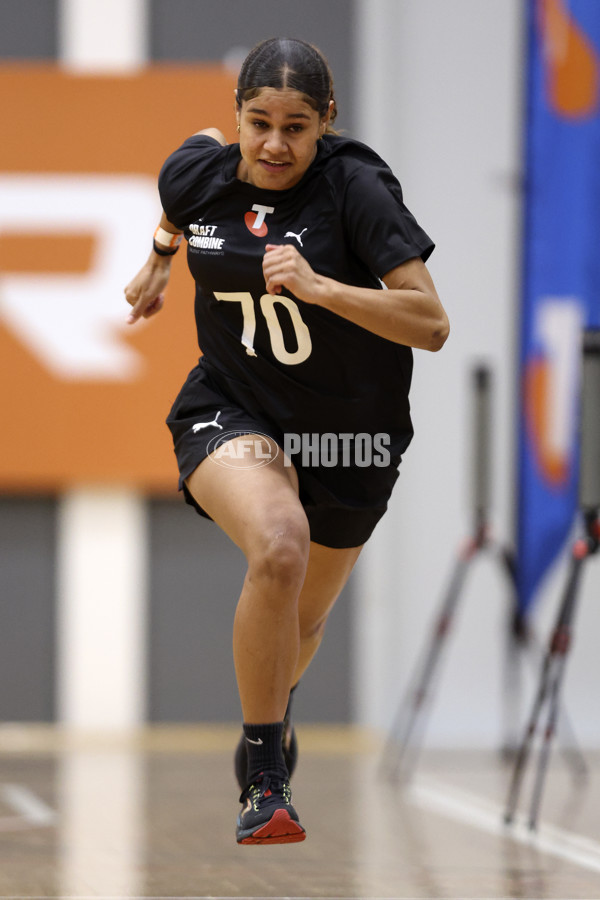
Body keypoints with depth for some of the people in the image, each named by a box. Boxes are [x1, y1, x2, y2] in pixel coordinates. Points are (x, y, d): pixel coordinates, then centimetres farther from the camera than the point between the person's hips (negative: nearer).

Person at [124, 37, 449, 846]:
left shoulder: (357, 187, -22)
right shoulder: (199, 172, -10)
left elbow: (432, 325, -26)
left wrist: (319, 288, -36)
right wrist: (160, 260, 31)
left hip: (349, 430, 0)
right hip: (231, 410, 0)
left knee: (302, 623, 18)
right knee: (279, 547, -33)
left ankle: (275, 708, 58)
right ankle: (263, 778, -21)